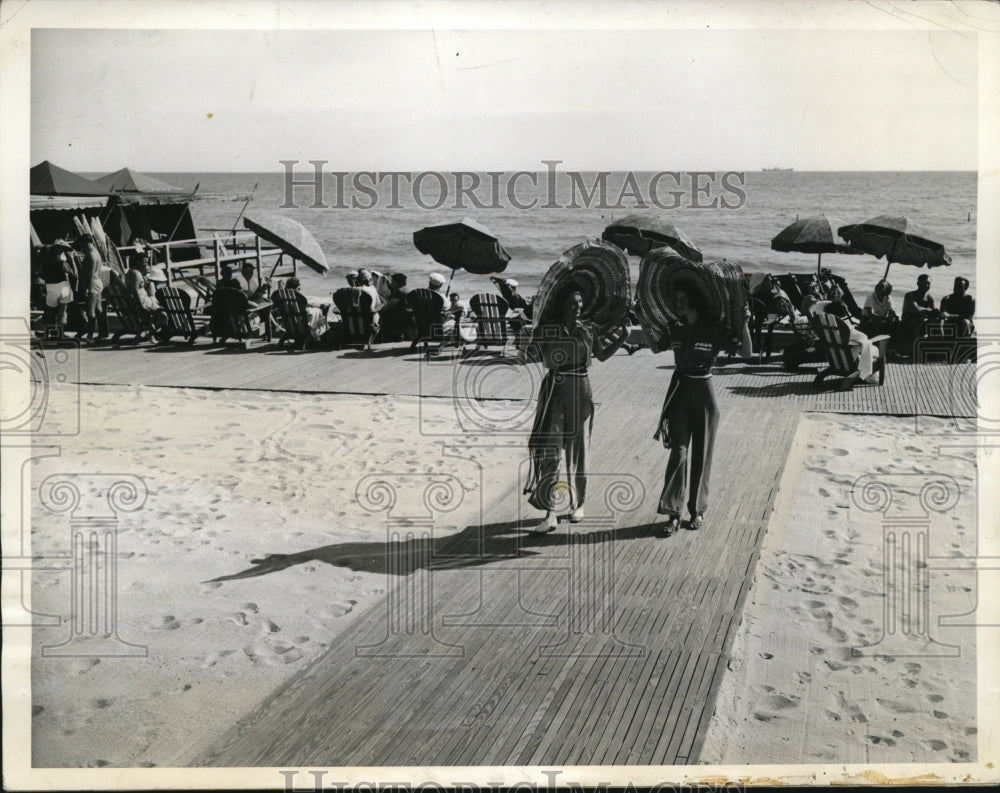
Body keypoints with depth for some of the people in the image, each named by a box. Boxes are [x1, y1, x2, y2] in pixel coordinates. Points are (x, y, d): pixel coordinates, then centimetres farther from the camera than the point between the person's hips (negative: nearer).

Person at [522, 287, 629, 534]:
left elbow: (602, 355, 20)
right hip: (554, 391, -2)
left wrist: (622, 338, 11)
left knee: (578, 449, 11)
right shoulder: (547, 329, -4)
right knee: (548, 450, -10)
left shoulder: (588, 330, 5)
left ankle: (578, 504, 29)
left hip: (580, 392, 3)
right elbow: (532, 353, -8)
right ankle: (550, 513, -6)